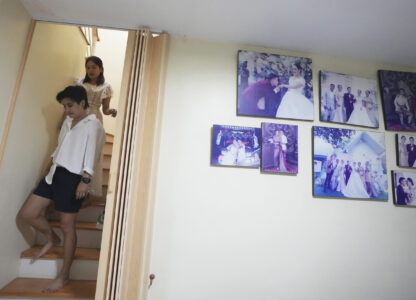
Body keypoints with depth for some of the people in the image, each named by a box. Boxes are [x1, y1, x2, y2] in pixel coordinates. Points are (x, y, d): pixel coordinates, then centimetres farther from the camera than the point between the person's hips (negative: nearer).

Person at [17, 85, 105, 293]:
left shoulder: (93, 125, -8)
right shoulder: (68, 121, 17)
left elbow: (91, 153, -17)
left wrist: (85, 180, -24)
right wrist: (52, 164, 21)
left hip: (73, 177, -8)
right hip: (55, 173, 8)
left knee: (67, 226, 1)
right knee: (26, 214, 8)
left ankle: (64, 276, 17)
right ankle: (51, 239, 35)